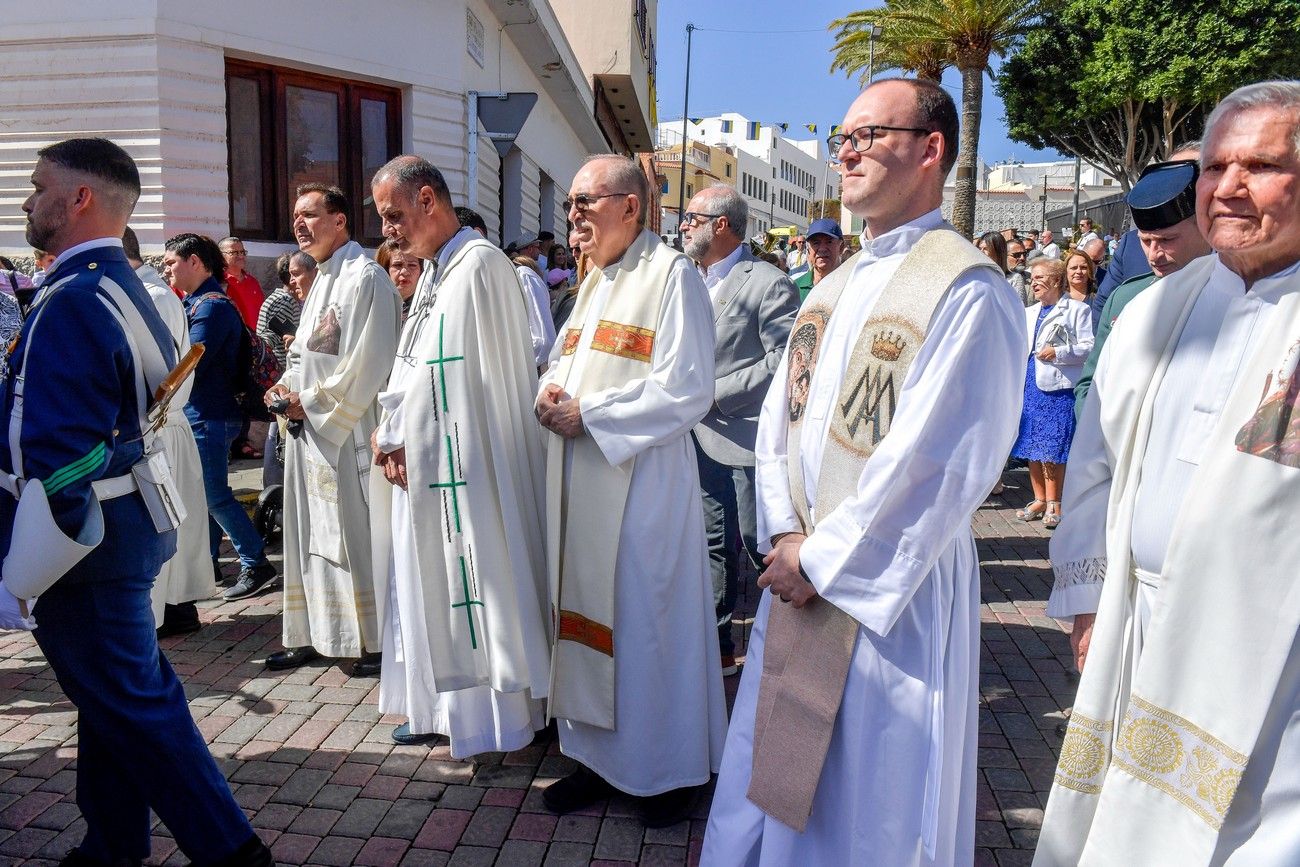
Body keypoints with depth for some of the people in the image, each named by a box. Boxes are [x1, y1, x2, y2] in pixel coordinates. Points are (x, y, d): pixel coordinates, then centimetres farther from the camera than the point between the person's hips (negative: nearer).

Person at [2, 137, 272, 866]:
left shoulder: (71, 305, -21)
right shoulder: (126, 287, 10)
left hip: (83, 539, -10)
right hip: (126, 523, 10)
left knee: (132, 702, 1)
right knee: (115, 690, 19)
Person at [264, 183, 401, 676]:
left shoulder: (364, 276, -12)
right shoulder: (321, 277, 17)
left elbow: (365, 364, -19)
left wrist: (310, 401, -13)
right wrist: (288, 386, 6)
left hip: (345, 431, -9)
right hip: (309, 429, 9)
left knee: (355, 535, -3)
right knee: (311, 535, 14)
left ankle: (377, 642, 9)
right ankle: (311, 636, 25)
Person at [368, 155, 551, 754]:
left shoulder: (479, 264, -14)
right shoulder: (436, 270, 15)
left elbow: (449, 373, -17)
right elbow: (412, 367, 15)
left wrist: (399, 436, -8)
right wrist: (393, 432, 1)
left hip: (464, 464, -9)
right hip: (422, 462, 9)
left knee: (470, 582, 0)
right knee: (429, 584, 15)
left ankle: (492, 712, 16)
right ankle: (441, 704, 29)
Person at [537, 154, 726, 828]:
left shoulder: (672, 274, -9)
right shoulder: (593, 279, 17)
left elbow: (687, 390, -17)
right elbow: (562, 362, 23)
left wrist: (587, 413, -15)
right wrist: (550, 396, -1)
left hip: (641, 480, -8)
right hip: (577, 481, 8)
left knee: (643, 617, 1)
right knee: (584, 610, 12)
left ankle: (670, 767, 20)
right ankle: (597, 754, 27)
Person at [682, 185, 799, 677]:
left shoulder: (769, 283, -10)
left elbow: (783, 361, -17)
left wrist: (717, 393, -16)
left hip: (748, 437, -8)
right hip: (703, 437, 8)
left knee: (760, 544, 2)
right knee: (714, 544, 14)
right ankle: (718, 647, 26)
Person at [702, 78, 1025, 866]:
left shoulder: (968, 290, -14)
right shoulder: (833, 289, 11)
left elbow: (934, 463, -20)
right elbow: (779, 417, 9)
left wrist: (821, 560, -15)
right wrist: (784, 535, -4)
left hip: (896, 586, -7)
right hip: (800, 572, 7)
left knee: (873, 803, 10)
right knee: (776, 778, 20)